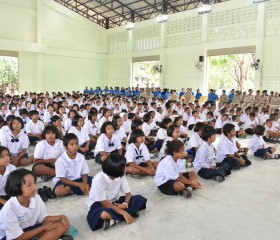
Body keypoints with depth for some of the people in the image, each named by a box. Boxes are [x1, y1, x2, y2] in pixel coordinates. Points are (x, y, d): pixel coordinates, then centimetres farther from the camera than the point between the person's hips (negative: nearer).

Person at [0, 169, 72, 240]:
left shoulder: (36, 198, -13)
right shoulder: (9, 209, -27)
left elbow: (43, 218, 1)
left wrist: (61, 217, -16)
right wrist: (43, 227, -14)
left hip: (30, 229, 6)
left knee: (61, 226, -14)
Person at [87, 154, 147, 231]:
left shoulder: (121, 176, -12)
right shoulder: (98, 180, -27)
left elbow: (128, 193, -4)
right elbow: (104, 203, -24)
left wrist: (125, 204, -27)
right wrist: (124, 213, -30)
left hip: (113, 202, 5)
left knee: (139, 199, -14)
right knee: (104, 214, -42)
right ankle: (130, 212, -21)